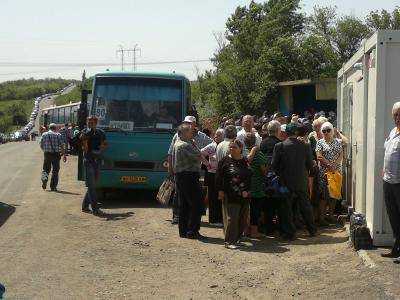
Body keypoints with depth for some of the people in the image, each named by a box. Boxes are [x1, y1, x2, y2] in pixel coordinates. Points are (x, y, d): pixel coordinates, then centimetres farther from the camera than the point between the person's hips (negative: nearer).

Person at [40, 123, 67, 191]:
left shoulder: (44, 134, 6)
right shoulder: (58, 135, -2)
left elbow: (41, 145, 8)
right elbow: (62, 146, -5)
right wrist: (64, 155, 1)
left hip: (47, 154, 2)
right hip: (56, 154, -2)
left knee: (46, 169, 15)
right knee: (55, 170, 7)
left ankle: (44, 178, -14)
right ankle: (53, 186, 7)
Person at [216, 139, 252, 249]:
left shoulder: (245, 162, 9)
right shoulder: (225, 161, 1)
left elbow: (250, 177, 15)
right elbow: (219, 177, 2)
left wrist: (247, 190, 7)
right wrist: (220, 190, -4)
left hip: (244, 196, 4)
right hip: (229, 195, -4)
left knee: (242, 219, 7)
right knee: (231, 218, -8)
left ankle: (237, 238, 21)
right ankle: (229, 241, -3)